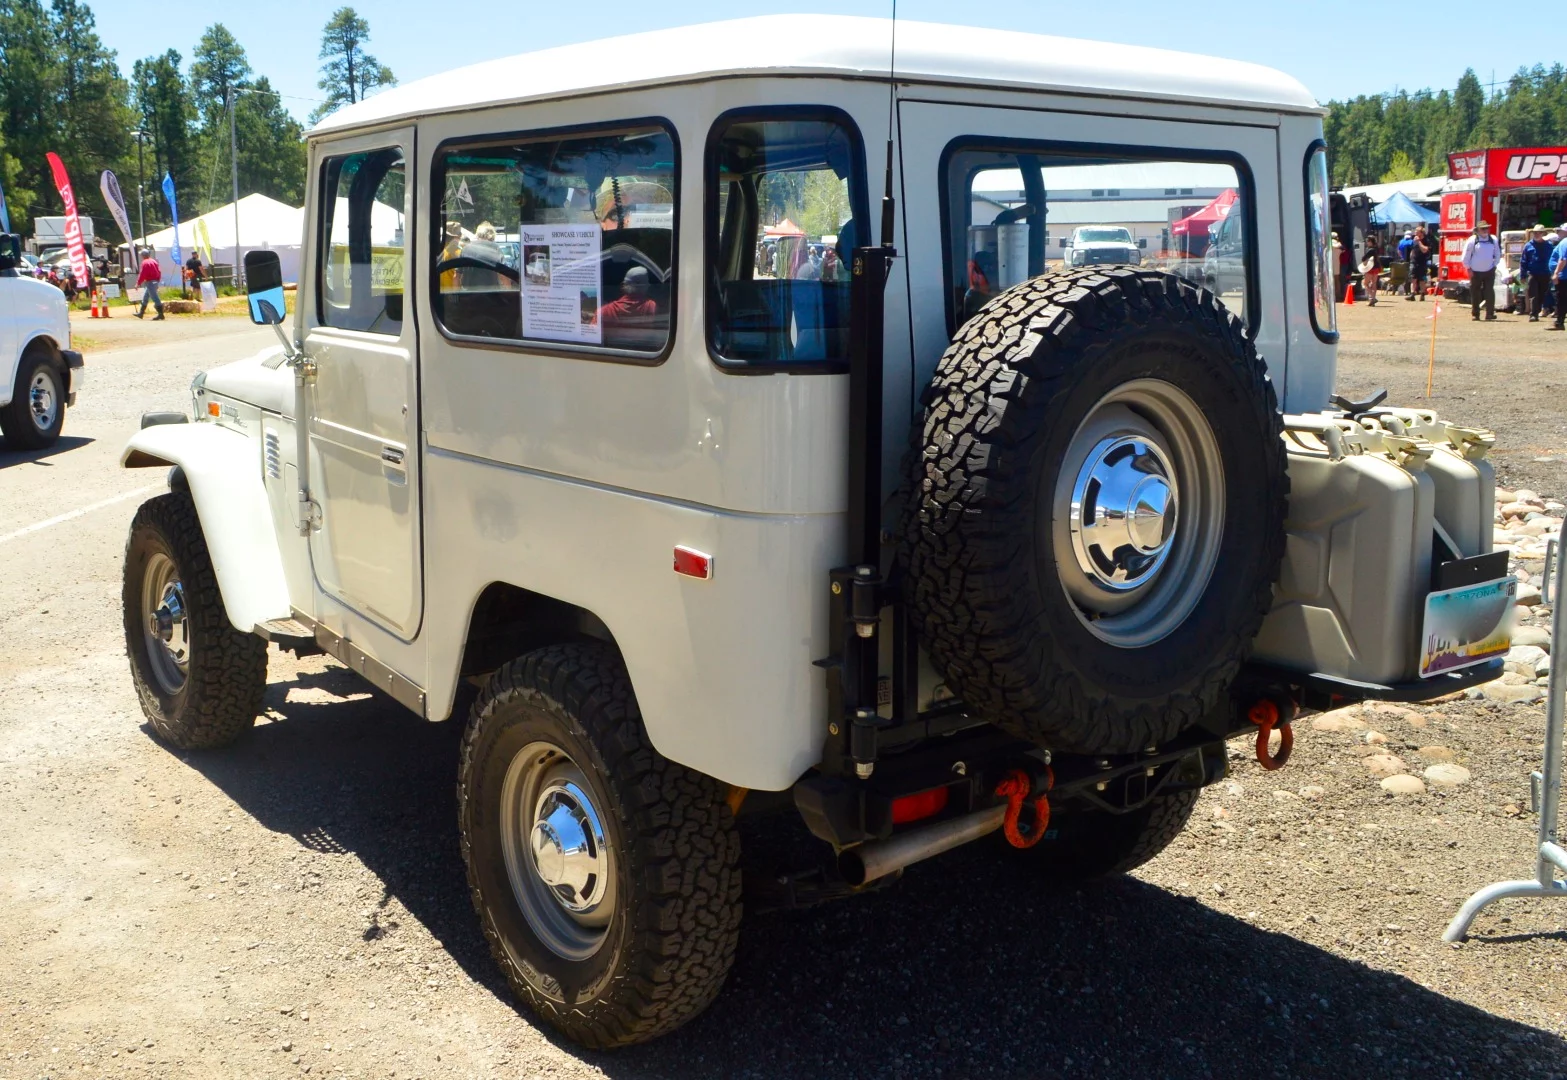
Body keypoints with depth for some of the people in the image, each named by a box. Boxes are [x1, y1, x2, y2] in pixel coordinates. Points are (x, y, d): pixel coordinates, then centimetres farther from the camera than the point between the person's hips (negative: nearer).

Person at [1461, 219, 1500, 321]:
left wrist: (1494, 265, 8)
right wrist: (1468, 268, -5)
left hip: (1489, 271, 2)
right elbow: (1466, 256, -3)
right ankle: (1475, 315, 14)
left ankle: (1490, 315, -5)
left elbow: (1498, 254, 16)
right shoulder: (1472, 240, -5)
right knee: (1475, 294, 4)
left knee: (1490, 293, -6)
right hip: (1475, 272, -2)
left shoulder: (1493, 240, 5)